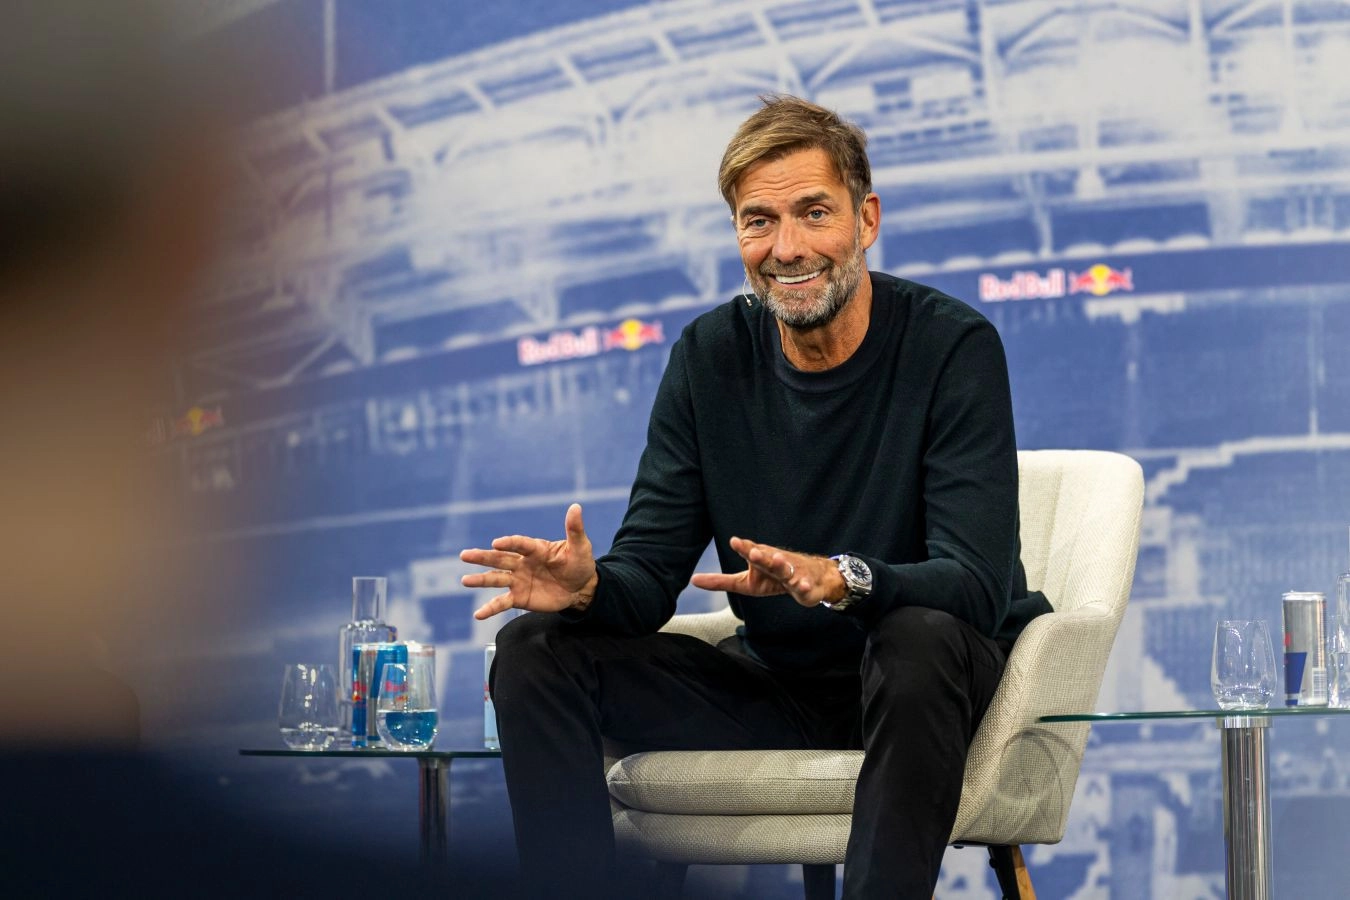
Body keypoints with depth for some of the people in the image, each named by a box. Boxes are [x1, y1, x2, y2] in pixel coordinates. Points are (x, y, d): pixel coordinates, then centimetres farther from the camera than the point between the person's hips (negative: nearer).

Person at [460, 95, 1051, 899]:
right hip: (779, 682, 5)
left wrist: (841, 579, -44)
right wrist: (589, 587, -28)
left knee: (918, 638, -39)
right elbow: (651, 575, -3)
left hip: (928, 681, -4)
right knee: (536, 648, -11)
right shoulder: (711, 356, 0)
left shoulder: (955, 346, -14)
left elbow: (976, 583, -24)